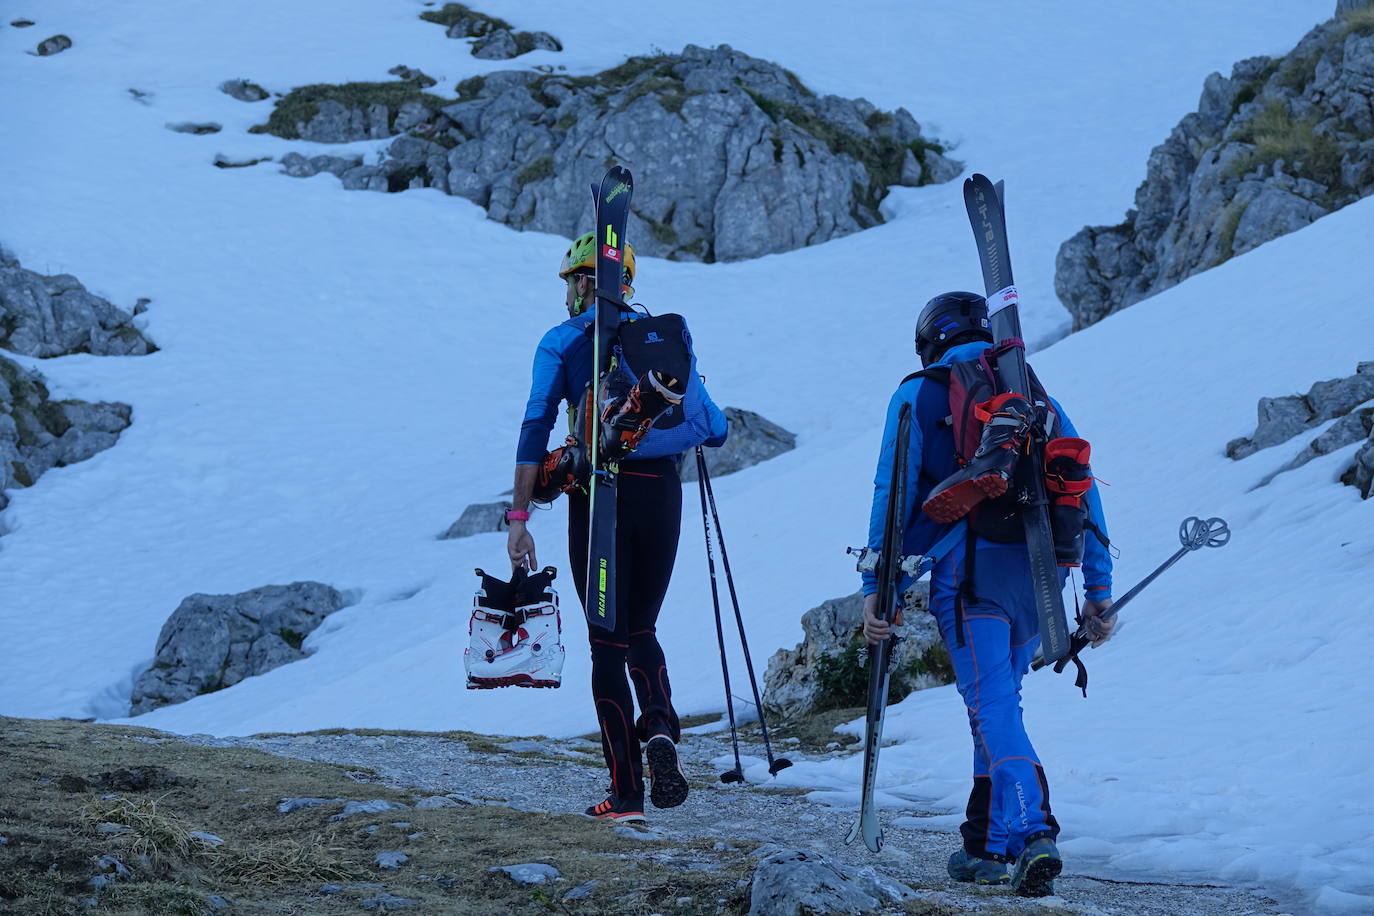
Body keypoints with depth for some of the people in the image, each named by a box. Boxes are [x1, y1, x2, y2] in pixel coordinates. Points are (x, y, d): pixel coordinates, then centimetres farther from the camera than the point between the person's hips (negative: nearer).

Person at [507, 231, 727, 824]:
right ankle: (659, 727, -9)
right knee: (641, 630, 20)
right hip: (661, 492, 3)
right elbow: (715, 429, 10)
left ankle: (626, 789, 0)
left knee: (608, 639, 4)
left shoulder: (562, 342, 2)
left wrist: (519, 517, -7)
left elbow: (535, 430, -8)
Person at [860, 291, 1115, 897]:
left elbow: (894, 494, 1)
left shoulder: (918, 395, 10)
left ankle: (1032, 833, -26)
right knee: (997, 699, 19)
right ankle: (991, 842, 22)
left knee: (994, 709, -8)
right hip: (1042, 568, 5)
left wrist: (877, 587, 1)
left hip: (971, 566, -4)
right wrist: (1099, 587, 13)